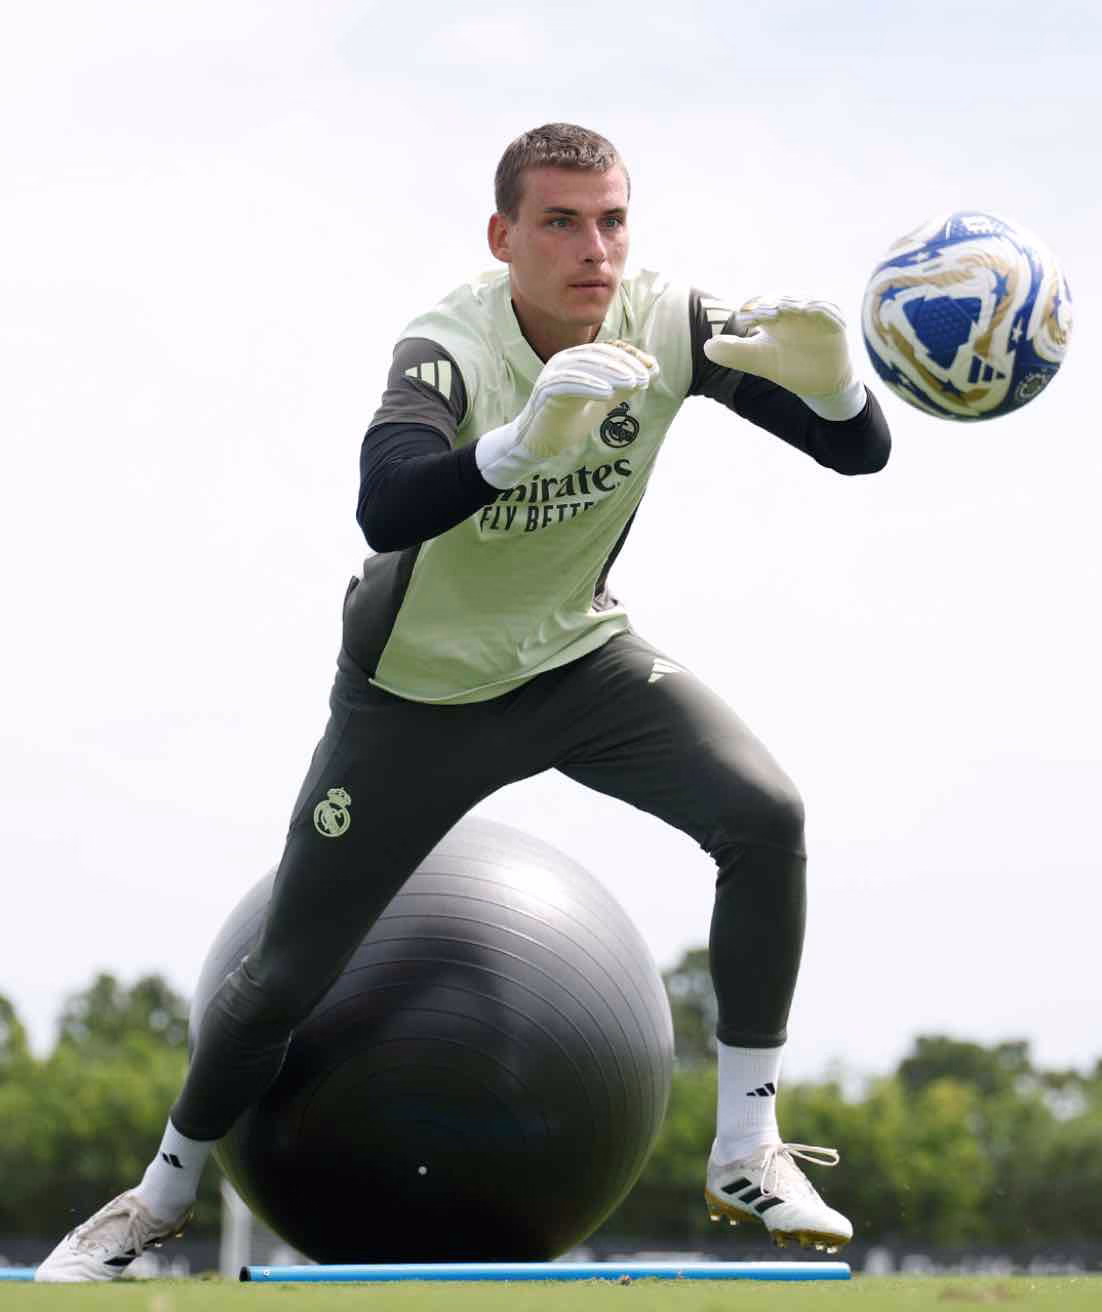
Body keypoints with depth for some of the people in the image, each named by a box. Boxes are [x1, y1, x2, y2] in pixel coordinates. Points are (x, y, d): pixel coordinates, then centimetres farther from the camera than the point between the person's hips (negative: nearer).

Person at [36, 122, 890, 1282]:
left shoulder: (667, 326, -18)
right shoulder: (451, 349, -31)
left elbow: (861, 453, -18)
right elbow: (385, 511, -51)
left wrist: (826, 375, -42)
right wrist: (520, 445, -69)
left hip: (580, 659, 3)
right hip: (415, 694, -3)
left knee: (765, 815, -21)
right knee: (286, 976, 2)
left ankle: (746, 1157, -8)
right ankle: (164, 1195, 31)